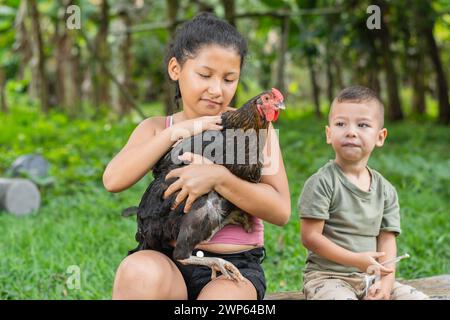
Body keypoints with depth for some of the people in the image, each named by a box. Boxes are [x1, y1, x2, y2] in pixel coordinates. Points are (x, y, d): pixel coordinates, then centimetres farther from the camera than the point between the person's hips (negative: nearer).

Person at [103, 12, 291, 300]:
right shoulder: (155, 128, 12)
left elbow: (281, 211, -7)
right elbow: (114, 180, -7)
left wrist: (218, 177, -20)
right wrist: (175, 133, -12)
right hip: (170, 263, 2)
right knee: (138, 272, -32)